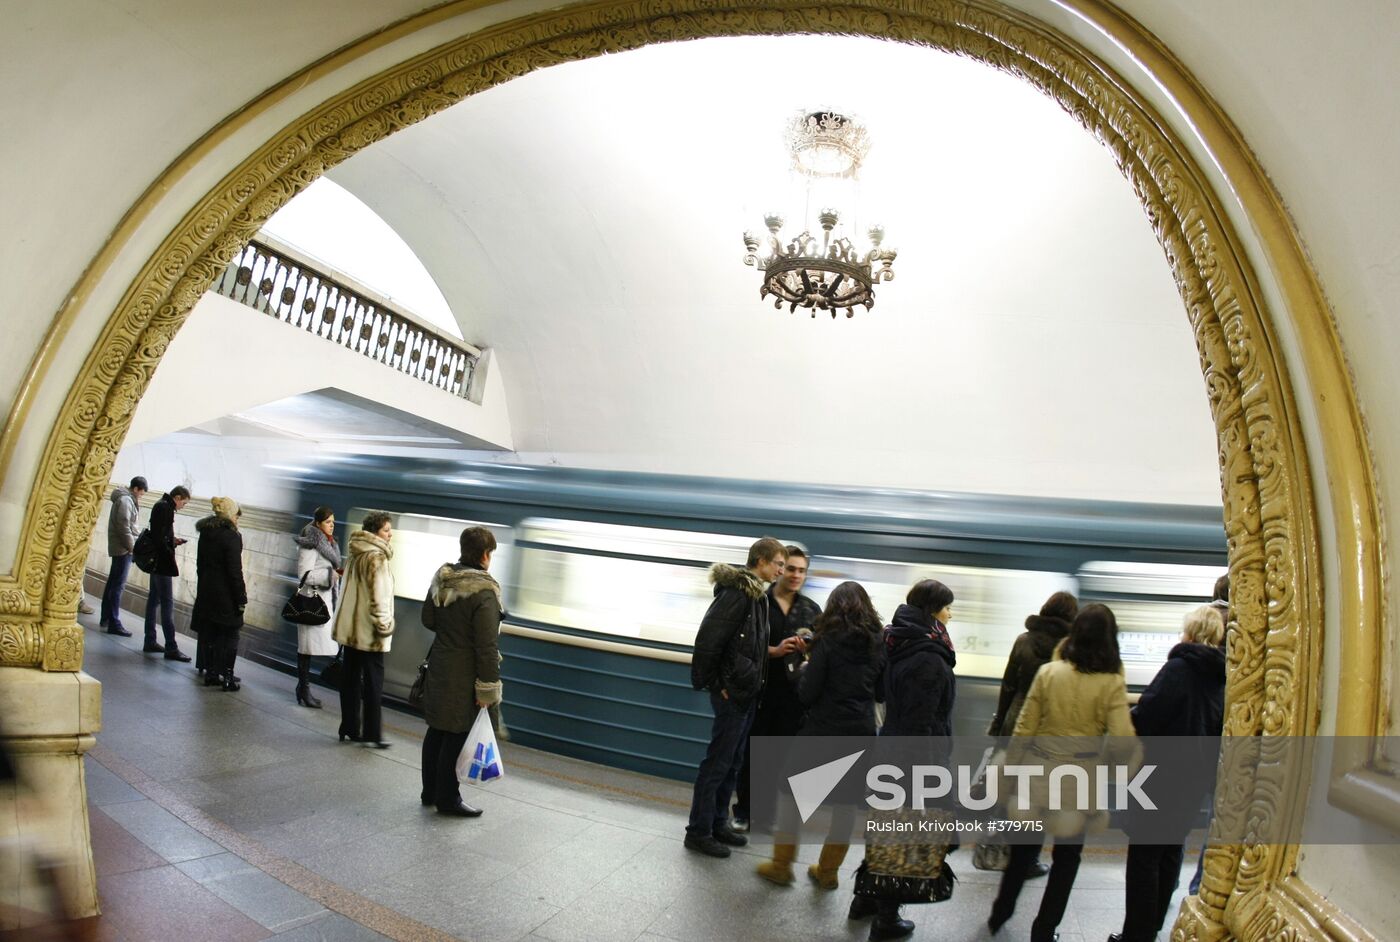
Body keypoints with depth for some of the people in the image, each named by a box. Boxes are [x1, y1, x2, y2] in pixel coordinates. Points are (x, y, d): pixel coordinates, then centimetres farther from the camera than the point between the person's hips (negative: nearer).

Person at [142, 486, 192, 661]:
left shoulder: (162, 506, 14)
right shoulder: (165, 507, -15)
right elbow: (159, 538, -21)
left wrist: (173, 540, 8)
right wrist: (172, 559, -17)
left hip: (156, 562, 10)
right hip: (162, 563, -10)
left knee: (154, 600, 14)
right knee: (167, 603, -8)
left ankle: (150, 642, 22)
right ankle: (171, 648, -6)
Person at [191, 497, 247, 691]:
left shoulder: (205, 533, 7)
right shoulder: (231, 536, -16)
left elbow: (200, 564, 14)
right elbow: (235, 571, -17)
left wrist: (204, 586, 21)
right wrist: (241, 597, -12)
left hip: (206, 591, 7)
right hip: (226, 595, -7)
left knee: (209, 634, 13)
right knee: (229, 635, 2)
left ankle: (211, 673, 20)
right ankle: (226, 675, 3)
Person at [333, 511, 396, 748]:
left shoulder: (357, 554, 13)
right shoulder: (376, 557, -17)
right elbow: (377, 596, -21)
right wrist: (384, 626, -14)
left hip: (351, 628, 9)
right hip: (369, 632, -9)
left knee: (351, 679, 13)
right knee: (373, 684, -1)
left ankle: (349, 728, 20)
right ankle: (372, 734, 4)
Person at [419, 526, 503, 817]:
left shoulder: (441, 579, 1)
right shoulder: (484, 593, -23)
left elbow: (428, 620, 14)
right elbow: (486, 646, -22)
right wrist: (487, 688, -17)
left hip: (439, 667, 8)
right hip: (463, 677, -8)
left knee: (436, 731, 19)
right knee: (456, 735, 5)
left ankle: (430, 791, 34)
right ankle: (447, 799, 18)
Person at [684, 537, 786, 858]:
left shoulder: (756, 594, 11)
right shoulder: (737, 593, -18)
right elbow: (707, 640, -21)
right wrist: (716, 683, -15)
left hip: (747, 693, 9)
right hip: (732, 693, -9)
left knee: (732, 762, 18)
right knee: (717, 763, 1)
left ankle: (718, 823, 30)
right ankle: (698, 832, 13)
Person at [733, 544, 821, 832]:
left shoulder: (812, 609, 6)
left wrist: (810, 649, -15)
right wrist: (774, 651, -22)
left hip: (794, 693, 3)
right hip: (759, 689, -3)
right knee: (750, 752, 8)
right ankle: (743, 812, 22)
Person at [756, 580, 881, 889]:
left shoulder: (828, 640, -9)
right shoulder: (879, 642, 1)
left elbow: (807, 695, -9)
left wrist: (803, 670, 8)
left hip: (823, 730, -3)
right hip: (861, 734, 4)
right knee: (846, 803, 15)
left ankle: (781, 866, 19)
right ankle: (827, 871, 25)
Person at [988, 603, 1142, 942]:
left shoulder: (1048, 672, -9)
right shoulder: (1112, 683, -13)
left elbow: (1023, 729, -5)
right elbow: (1122, 741, -20)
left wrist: (1011, 768, 6)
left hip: (1039, 777, 2)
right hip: (1080, 785, -2)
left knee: (1024, 849, 21)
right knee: (1066, 859, 17)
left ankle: (1000, 913, 36)